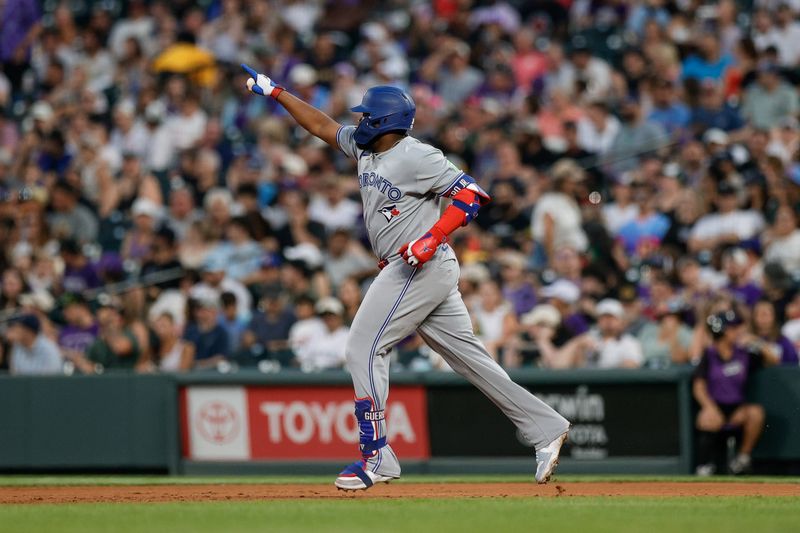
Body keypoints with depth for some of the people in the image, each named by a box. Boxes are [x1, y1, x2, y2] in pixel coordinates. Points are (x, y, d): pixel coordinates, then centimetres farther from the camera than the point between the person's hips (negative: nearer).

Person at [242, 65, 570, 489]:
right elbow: (321, 125, 25)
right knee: (467, 356, 8)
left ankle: (376, 455, -9)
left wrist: (433, 237, -26)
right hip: (411, 270, 9)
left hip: (421, 267, -9)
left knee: (363, 349, -9)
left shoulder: (416, 156, -13)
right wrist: (275, 92, 22)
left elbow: (471, 193, -17)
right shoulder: (364, 147, 13)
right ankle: (545, 428, 7)